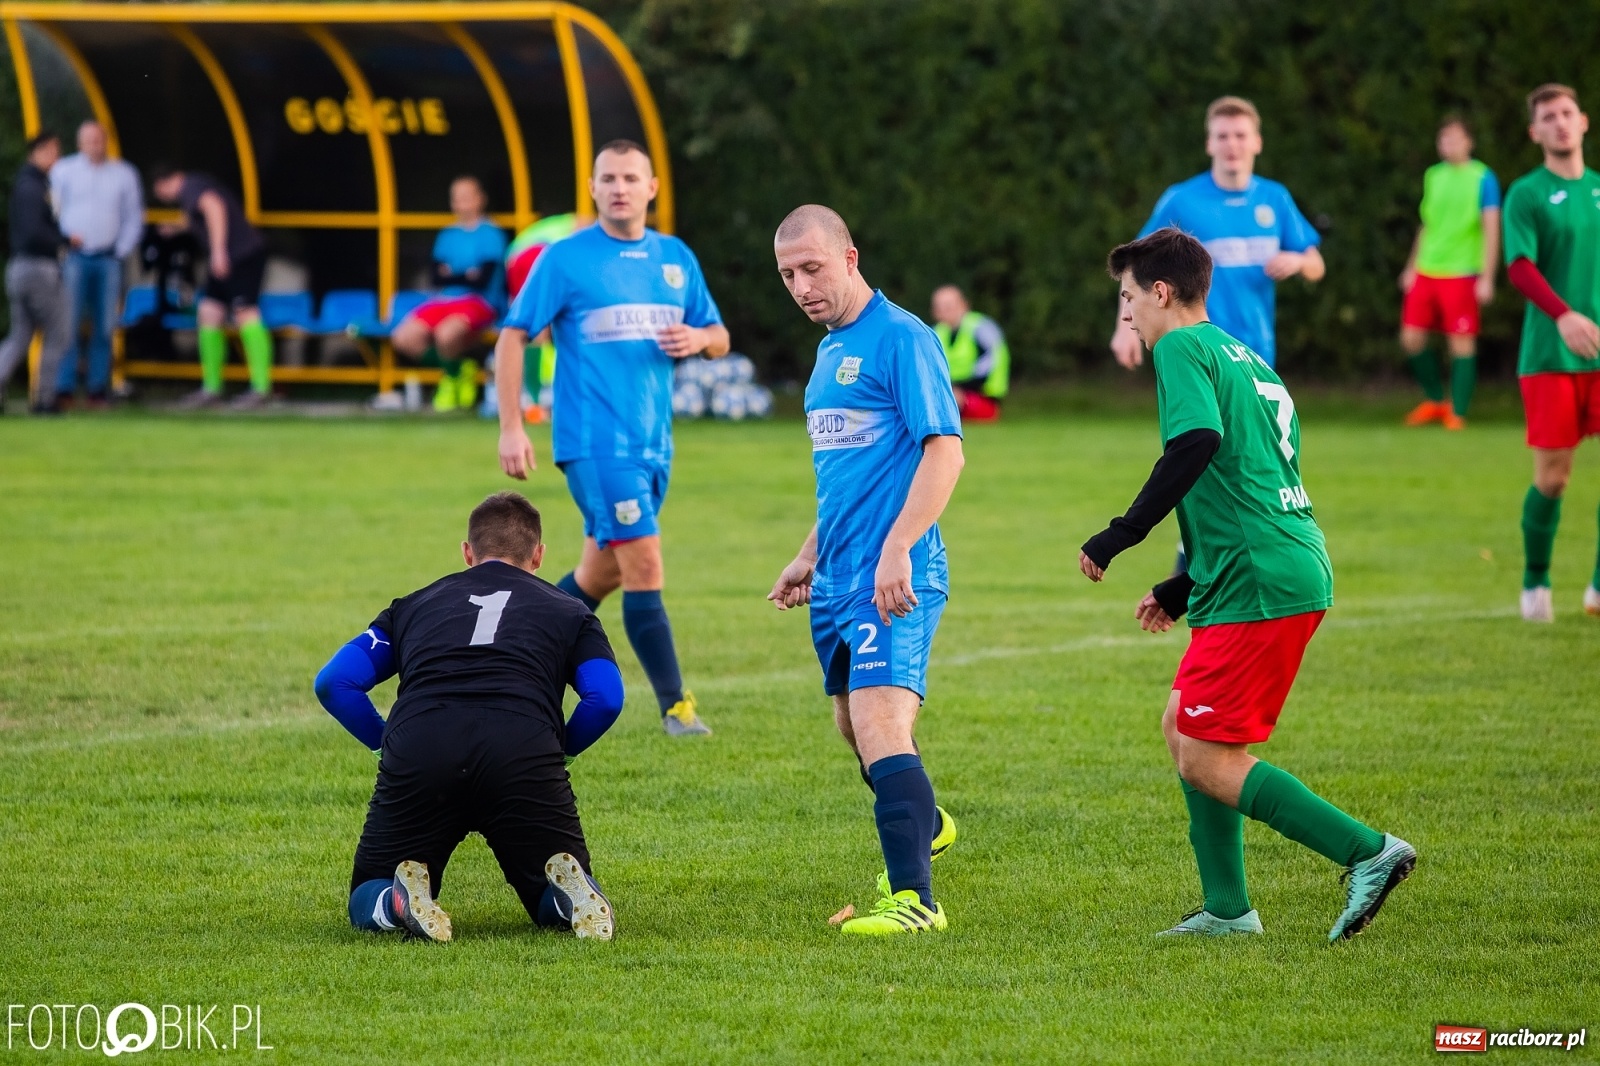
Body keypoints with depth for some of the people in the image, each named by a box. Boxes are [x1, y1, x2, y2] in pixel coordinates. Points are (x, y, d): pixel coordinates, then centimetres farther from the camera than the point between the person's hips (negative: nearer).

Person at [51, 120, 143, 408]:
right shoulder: (63, 171, 4)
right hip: (74, 256, -2)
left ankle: (98, 389, 6)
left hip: (108, 258, 2)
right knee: (68, 324, -10)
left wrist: (122, 250, 4)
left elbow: (134, 217, 14)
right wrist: (64, 237, -6)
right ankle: (64, 387, -9)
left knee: (104, 327, 2)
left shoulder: (124, 174, 10)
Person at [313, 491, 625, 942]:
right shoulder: (568, 612, 27)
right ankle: (568, 890, -19)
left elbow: (333, 683, 18)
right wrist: (559, 752, 24)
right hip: (525, 750, -1)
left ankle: (399, 902, -17)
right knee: (555, 904, 17)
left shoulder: (413, 605, 31)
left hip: (415, 752, 1)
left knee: (368, 902, 19)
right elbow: (605, 698, 9)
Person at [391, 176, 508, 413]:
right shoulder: (447, 236, 17)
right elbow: (437, 278, 7)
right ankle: (452, 366, 6)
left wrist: (451, 276, -1)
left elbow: (483, 279, -10)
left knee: (446, 334, -37)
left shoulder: (491, 234, -1)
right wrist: (465, 276, -6)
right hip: (445, 300, 6)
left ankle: (456, 374, -3)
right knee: (403, 338, -16)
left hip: (480, 302, -6)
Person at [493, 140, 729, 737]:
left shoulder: (676, 258, 12)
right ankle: (675, 706, -9)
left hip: (653, 443, 6)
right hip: (595, 441, -6)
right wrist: (510, 428, -11)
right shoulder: (566, 259, -4)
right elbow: (514, 336, -3)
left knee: (602, 574, 13)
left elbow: (719, 338, 19)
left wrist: (699, 339, -7)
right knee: (644, 567, -14)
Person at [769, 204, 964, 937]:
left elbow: (944, 449, -17)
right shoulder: (830, 351, 17)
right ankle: (924, 826, 44)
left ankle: (914, 900, -22)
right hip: (839, 577, 9)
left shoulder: (901, 338, -11)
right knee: (854, 728, 19)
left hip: (894, 580, -9)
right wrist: (809, 557, 27)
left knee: (881, 727, -19)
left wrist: (896, 551, -24)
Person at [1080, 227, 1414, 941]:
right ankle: (1226, 909, 15)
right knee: (1182, 728, 16)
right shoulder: (1244, 359, 24)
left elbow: (1198, 442, -23)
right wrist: (1179, 591, 31)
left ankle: (1369, 853, -11)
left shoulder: (1183, 348, -4)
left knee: (1207, 761, -7)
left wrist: (1118, 537, -18)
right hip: (1295, 569, 10)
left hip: (1257, 586, -10)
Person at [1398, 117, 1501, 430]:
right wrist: (1412, 266, 22)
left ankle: (1457, 414, 3)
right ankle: (1435, 401, 22)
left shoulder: (1483, 178, -4)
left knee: (1462, 344, -4)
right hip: (1426, 272, 6)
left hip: (1461, 274, -6)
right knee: (1411, 338, 4)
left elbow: (1491, 230, -7)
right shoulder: (1433, 176, 13)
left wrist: (1487, 277, -13)